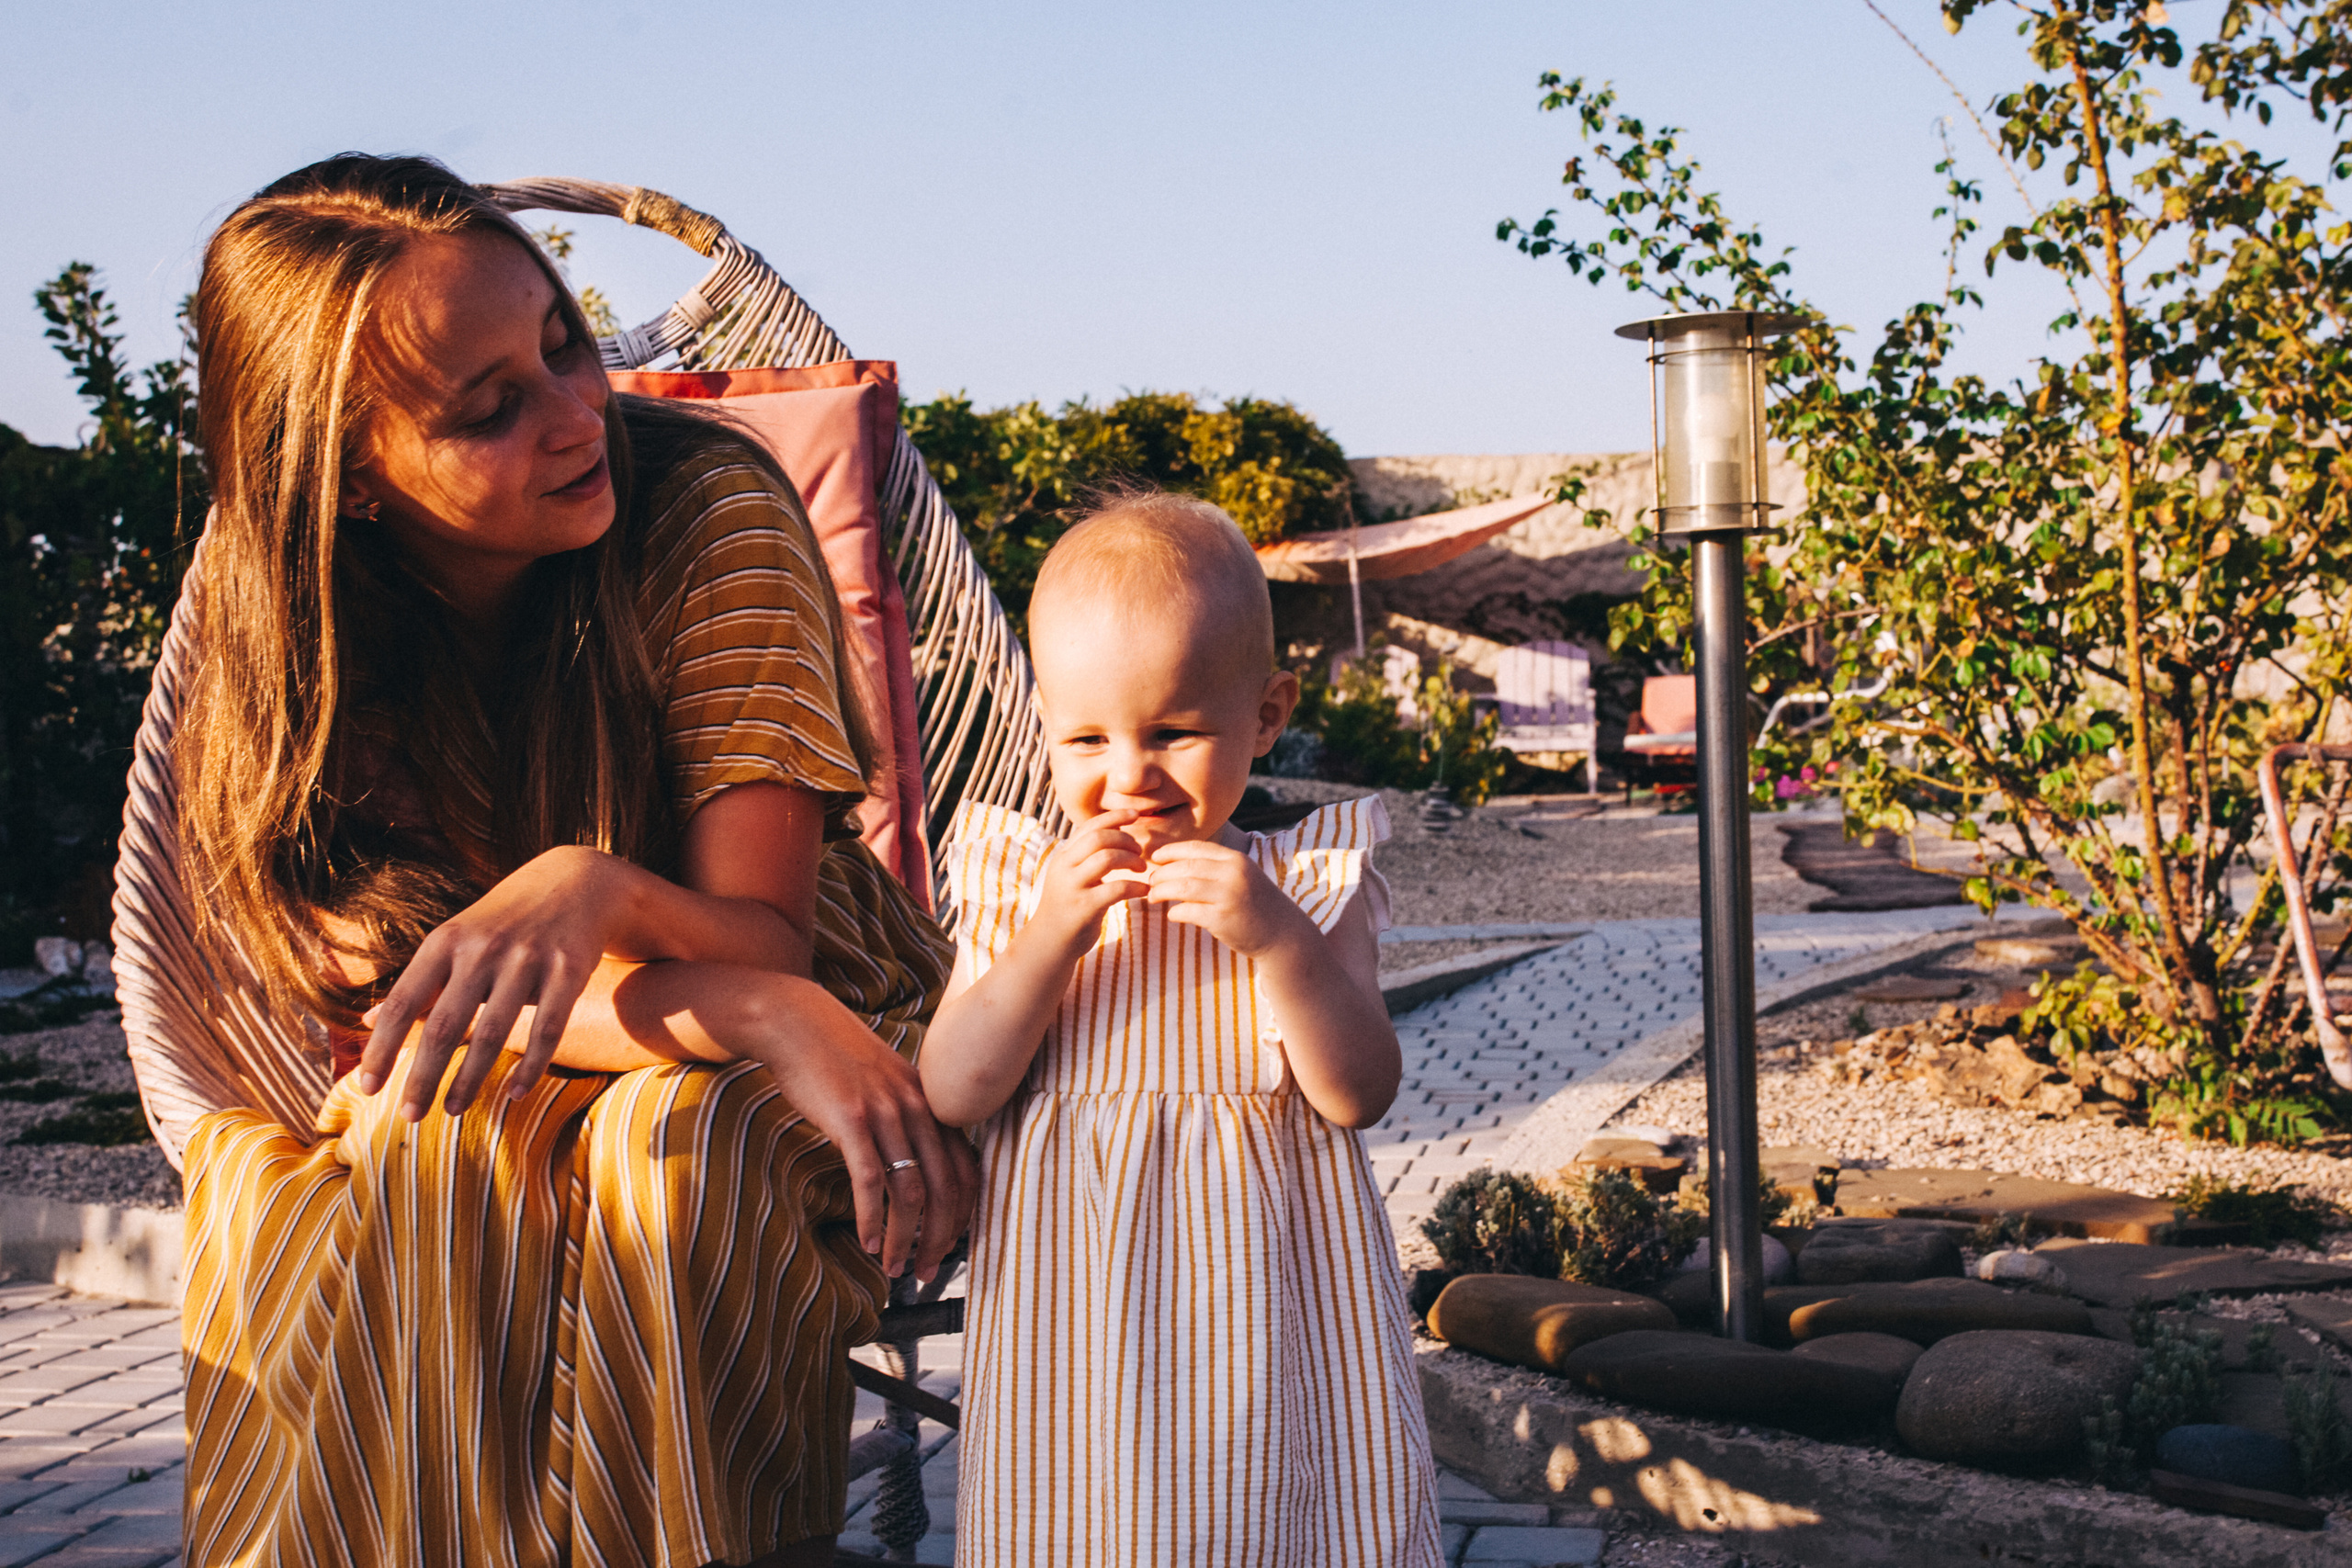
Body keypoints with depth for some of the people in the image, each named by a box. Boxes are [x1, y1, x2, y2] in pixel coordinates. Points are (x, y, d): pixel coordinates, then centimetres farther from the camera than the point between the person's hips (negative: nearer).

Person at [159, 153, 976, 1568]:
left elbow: (759, 942, -20)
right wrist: (769, 1016, -38)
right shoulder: (283, 639, -12)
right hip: (506, 1093, 2)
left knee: (681, 1145, -35)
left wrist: (598, 889, -44)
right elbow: (436, 994, -20)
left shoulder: (708, 508, -19)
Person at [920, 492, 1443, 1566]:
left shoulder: (1311, 883, -2)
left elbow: (1358, 1094, -11)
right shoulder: (1018, 883, 1)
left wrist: (1275, 939, -26)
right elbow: (953, 1096, -7)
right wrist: (1047, 941, -20)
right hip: (1075, 1314, 1)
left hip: (1268, 1301, -1)